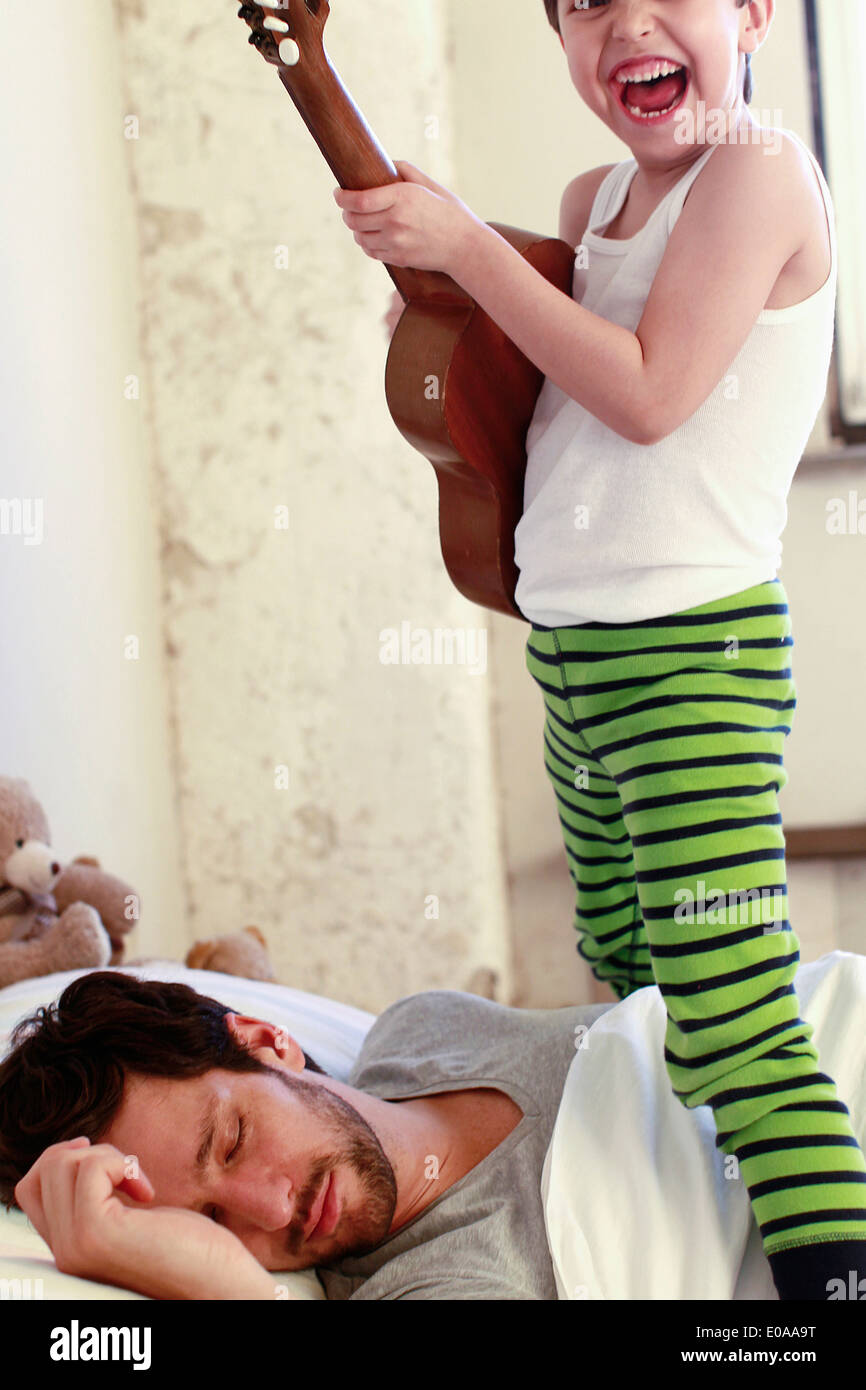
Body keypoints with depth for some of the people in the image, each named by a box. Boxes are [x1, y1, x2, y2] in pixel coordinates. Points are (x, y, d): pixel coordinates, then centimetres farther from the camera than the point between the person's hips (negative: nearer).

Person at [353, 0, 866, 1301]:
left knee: (734, 1016, -19)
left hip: (693, 654, -9)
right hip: (571, 651, 10)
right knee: (628, 974, 23)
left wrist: (469, 245, -15)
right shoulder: (596, 199, 13)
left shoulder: (760, 169, -12)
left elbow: (647, 392, -19)